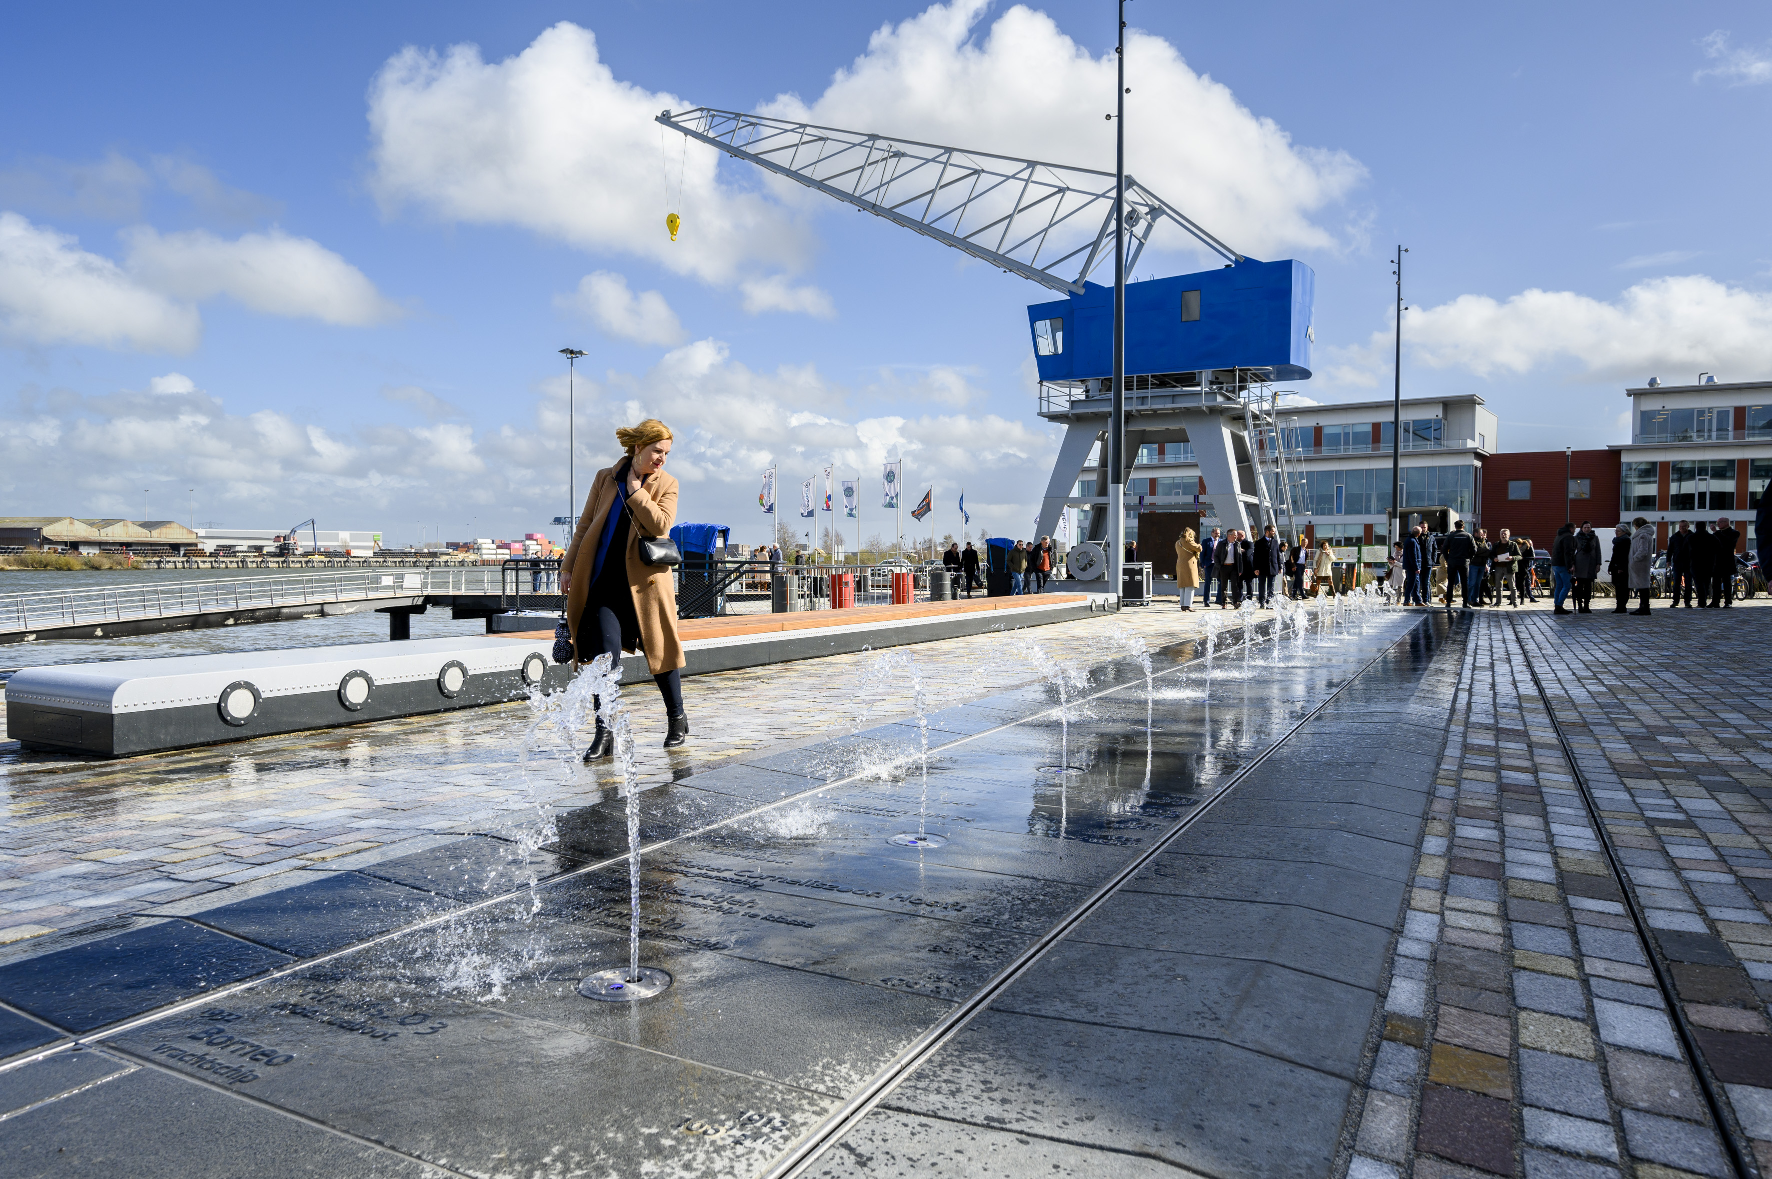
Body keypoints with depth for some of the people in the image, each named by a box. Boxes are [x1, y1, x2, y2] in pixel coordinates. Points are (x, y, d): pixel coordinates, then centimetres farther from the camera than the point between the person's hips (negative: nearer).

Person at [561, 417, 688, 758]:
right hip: (605, 583, 1)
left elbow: (661, 525, -15)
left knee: (661, 651, 9)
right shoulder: (604, 478, 8)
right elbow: (584, 527, 12)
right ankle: (604, 733, -1)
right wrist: (568, 567, 7)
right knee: (605, 656, -8)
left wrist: (635, 489, -10)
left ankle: (677, 720, 28)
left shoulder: (666, 484, 3)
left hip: (646, 582, -1)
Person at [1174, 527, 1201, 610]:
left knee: (1182, 586, 9)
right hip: (1189, 564, -8)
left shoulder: (1177, 543, 16)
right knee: (1190, 586, -8)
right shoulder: (1188, 541, -7)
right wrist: (1197, 544, 14)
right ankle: (1188, 605, -15)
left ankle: (1182, 604, 7)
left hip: (1180, 565, 8)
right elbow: (1198, 549, -8)